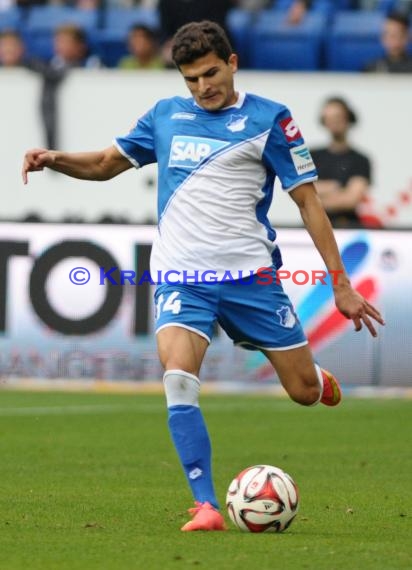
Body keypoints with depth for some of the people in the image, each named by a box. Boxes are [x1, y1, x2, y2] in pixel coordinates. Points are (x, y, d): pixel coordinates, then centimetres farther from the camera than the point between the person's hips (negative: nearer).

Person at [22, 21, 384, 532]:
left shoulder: (268, 120, -1)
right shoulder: (166, 115, 10)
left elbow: (308, 201, 0)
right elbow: (105, 164, 20)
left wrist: (341, 284, -2)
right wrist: (56, 159, -2)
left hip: (250, 275, -2)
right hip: (180, 275, 2)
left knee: (305, 392, 3)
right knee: (178, 378, -23)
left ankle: (318, 379, 42)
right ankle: (206, 507, -19)